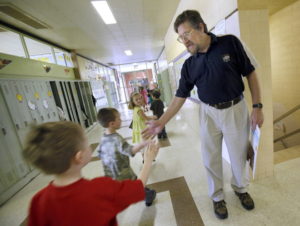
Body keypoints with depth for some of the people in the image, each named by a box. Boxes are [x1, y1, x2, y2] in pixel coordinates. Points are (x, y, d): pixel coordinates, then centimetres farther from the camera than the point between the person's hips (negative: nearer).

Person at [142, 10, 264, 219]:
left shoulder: (230, 42, -6)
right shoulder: (189, 65, -1)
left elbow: (250, 74, -1)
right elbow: (180, 97, -2)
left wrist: (257, 106, -6)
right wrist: (161, 122, -8)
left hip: (236, 109, -1)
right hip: (208, 112, 2)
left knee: (239, 155, 14)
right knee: (211, 158, 9)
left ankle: (241, 188, 45)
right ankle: (217, 196, 35)